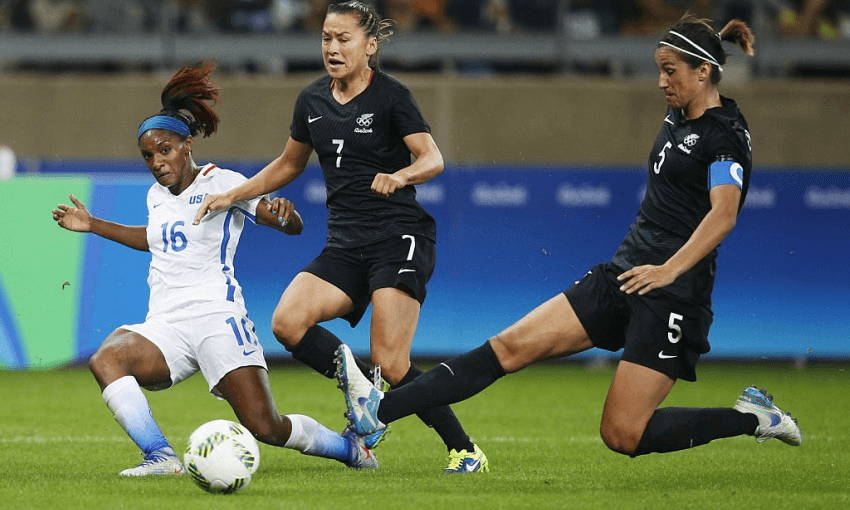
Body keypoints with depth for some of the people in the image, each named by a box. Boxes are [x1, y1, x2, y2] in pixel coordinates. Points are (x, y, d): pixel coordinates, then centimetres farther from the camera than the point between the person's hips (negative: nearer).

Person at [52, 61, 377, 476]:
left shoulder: (221, 183, 1)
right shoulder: (157, 196, 19)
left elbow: (293, 227, -4)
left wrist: (283, 213, -28)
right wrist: (92, 225, 38)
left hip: (216, 318, -5)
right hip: (165, 326, 5)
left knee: (266, 428, -14)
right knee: (105, 359, -27)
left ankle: (351, 449, 14)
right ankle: (161, 458, -34)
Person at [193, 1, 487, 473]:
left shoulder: (391, 95, -6)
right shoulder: (312, 101, 11)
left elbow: (433, 159, -17)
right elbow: (289, 164, 27)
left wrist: (398, 176, -38)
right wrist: (232, 196, 18)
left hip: (400, 238, -6)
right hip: (345, 246, 6)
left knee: (391, 364, -17)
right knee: (287, 322, -18)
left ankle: (465, 450, -4)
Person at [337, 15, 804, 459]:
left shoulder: (726, 135, -13)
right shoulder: (678, 119, 14)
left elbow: (723, 214, -28)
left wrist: (668, 270, -40)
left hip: (671, 296, -8)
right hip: (619, 275, 8)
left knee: (622, 435, -12)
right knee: (511, 346, -3)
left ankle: (751, 418, 4)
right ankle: (380, 411, -10)